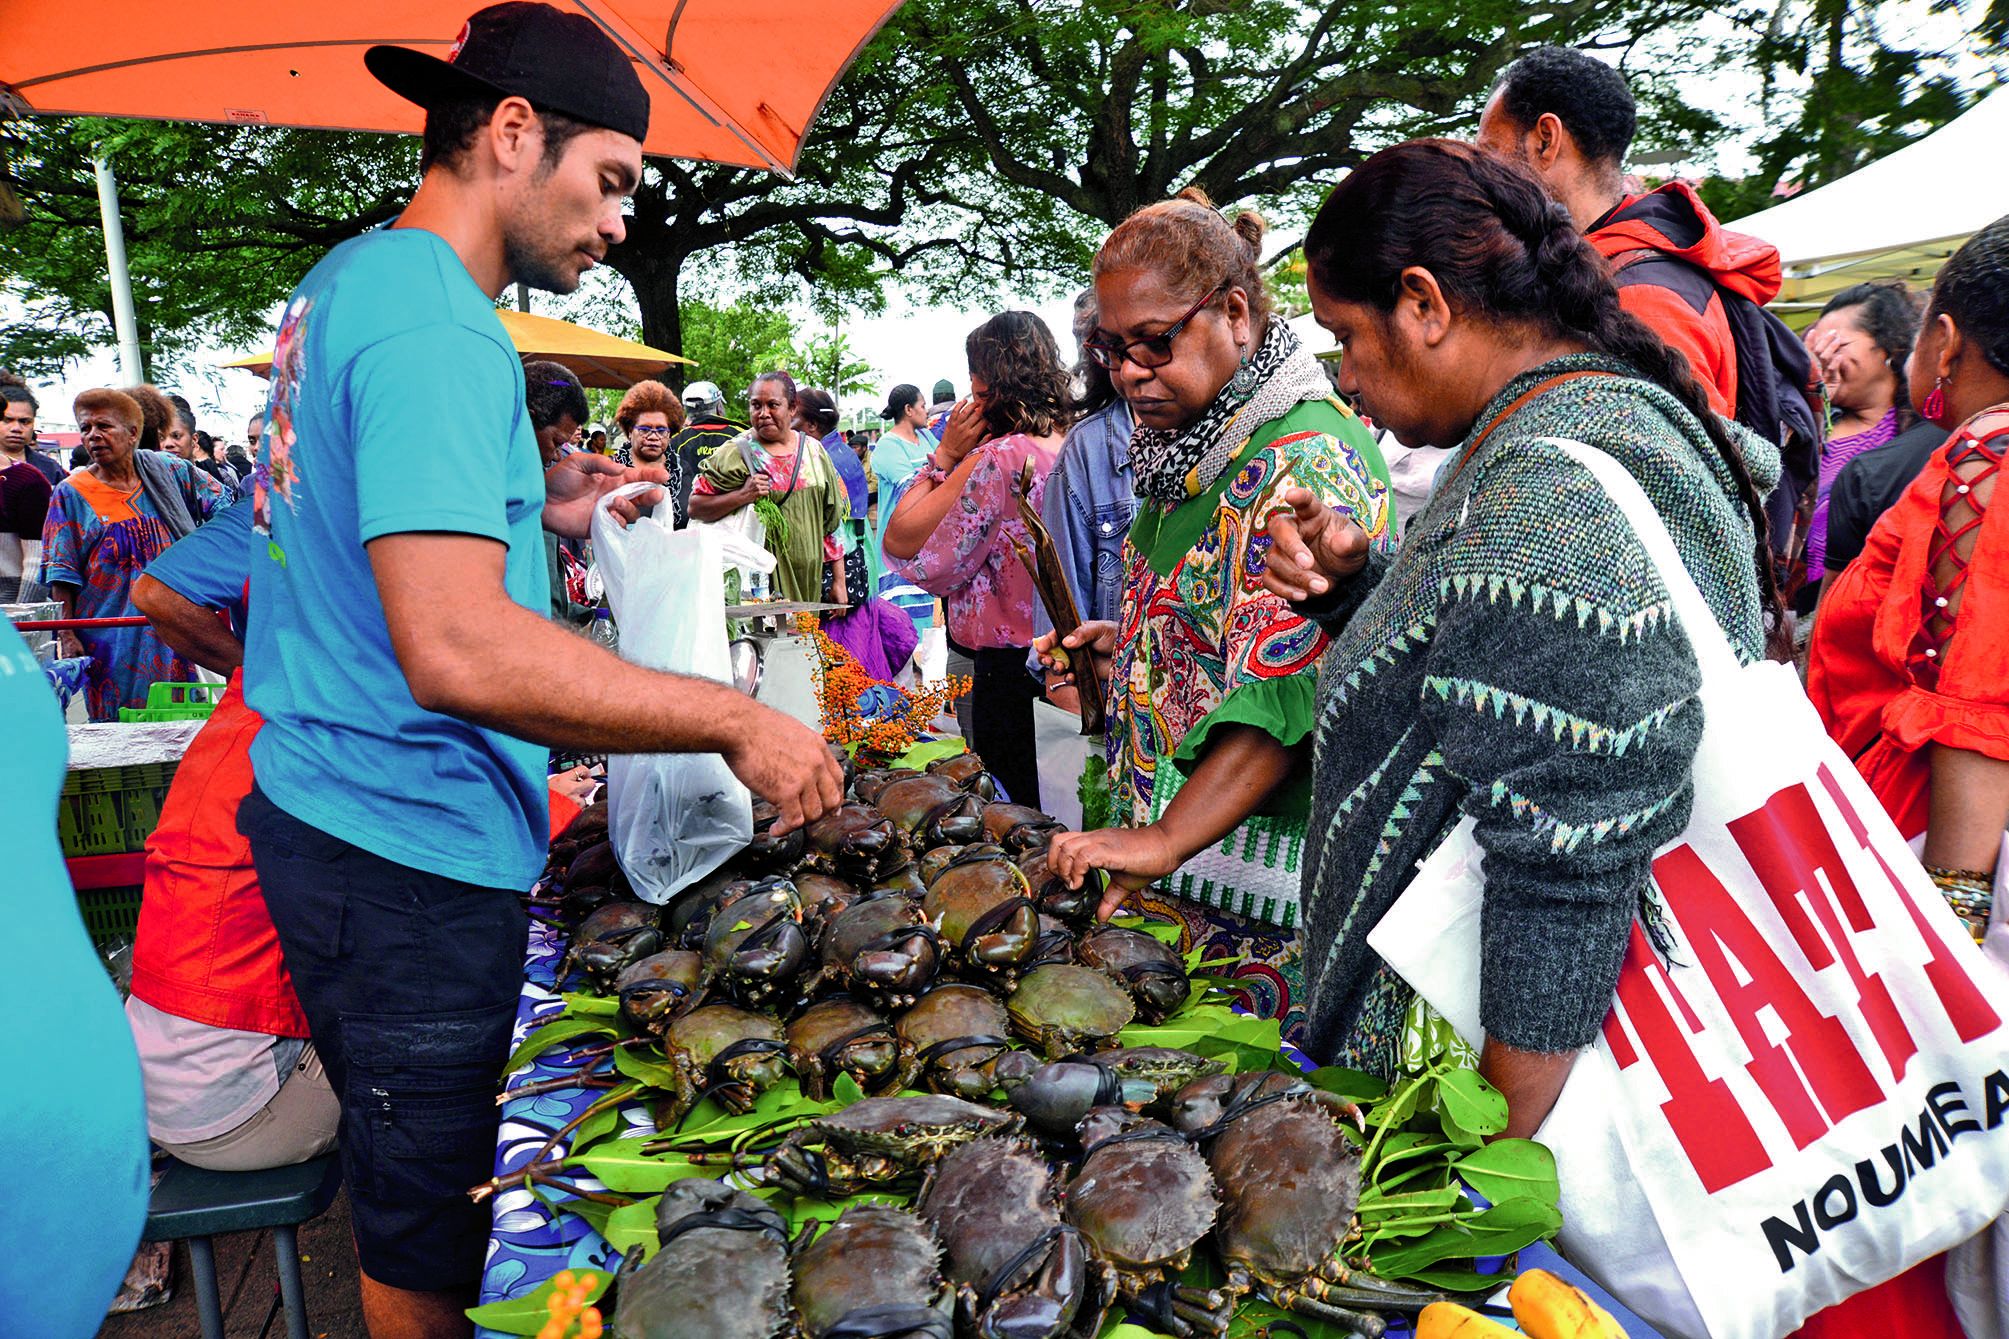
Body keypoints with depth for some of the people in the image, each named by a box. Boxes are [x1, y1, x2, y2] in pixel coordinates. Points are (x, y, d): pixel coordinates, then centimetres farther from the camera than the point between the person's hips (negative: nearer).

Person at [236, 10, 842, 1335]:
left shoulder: (346, 279, 13)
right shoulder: (435, 329, -21)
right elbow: (458, 653, -31)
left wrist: (528, 510, 14)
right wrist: (737, 720, -26)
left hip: (327, 813, 10)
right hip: (412, 853, -10)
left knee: (413, 1200, 24)